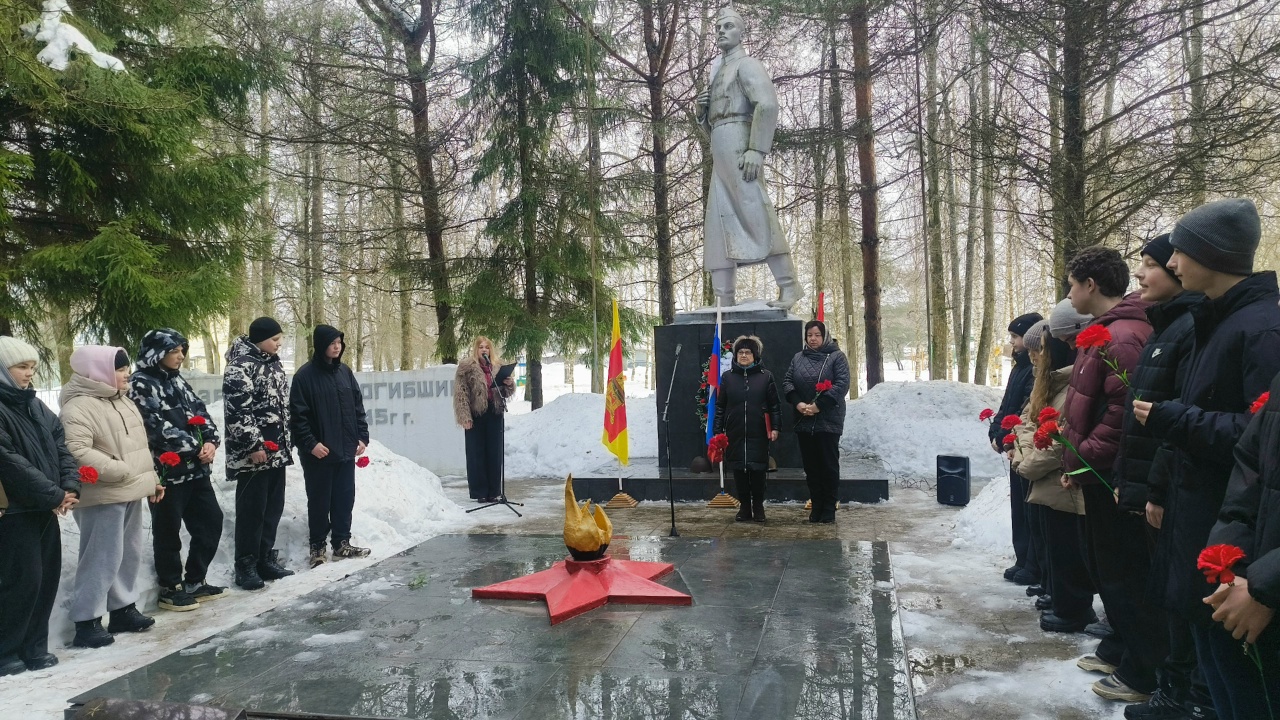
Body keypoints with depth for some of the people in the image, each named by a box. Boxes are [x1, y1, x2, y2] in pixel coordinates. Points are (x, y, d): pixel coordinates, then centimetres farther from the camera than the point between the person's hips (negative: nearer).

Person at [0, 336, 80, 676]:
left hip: (45, 508, 8)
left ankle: (34, 647, 22)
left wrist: (71, 487, -7)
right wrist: (54, 495, -17)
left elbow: (61, 448, 8)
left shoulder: (35, 406, 12)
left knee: (48, 578, 11)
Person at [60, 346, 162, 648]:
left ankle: (123, 609, 28)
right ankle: (87, 621, 4)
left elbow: (139, 446, 21)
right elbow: (76, 451, -26)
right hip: (102, 497, -9)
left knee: (129, 554, 16)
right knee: (103, 558, -6)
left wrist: (152, 478, 20)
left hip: (131, 493, 10)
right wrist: (119, 470, -25)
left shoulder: (123, 401, 15)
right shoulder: (78, 407, -15)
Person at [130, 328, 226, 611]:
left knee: (211, 520, 11)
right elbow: (159, 426, -20)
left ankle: (195, 582, 24)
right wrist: (196, 448, -16)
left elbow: (200, 411, 10)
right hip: (167, 470, -8)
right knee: (168, 532, 4)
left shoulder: (177, 380, 14)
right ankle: (170, 590, 18)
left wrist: (211, 441, -8)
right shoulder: (141, 384, -11)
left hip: (196, 468, 8)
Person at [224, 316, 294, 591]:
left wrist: (287, 442, 20)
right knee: (252, 510, -3)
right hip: (253, 453, -9)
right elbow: (237, 411, -19)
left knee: (273, 507, 12)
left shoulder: (273, 364, 16)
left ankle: (266, 559, 21)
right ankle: (245, 565, 7)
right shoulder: (240, 366, -12)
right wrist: (253, 445, -20)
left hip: (277, 450, 9)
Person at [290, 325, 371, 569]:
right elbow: (298, 414, -11)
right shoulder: (305, 375, -8)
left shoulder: (345, 372, 9)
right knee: (320, 500, 4)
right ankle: (318, 547, 16)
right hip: (319, 452, -5)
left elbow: (358, 407, 13)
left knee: (345, 498, 10)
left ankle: (342, 543, 21)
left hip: (346, 449, 5)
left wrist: (362, 437, 5)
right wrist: (310, 443, -17)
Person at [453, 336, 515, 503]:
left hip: (494, 414, 4)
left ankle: (493, 492, 15)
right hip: (476, 415, -4)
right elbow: (461, 393, -7)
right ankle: (480, 493, 8)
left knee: (494, 454, 7)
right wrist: (465, 417, -15)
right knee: (477, 454, 1)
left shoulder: (497, 366, 11)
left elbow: (505, 392, 19)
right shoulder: (466, 366, -2)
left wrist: (510, 384, -4)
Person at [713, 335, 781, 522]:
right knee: (739, 472, 5)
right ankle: (745, 507, 17)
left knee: (758, 472, 2)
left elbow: (774, 405, 4)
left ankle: (758, 507, 17)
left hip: (758, 435, -1)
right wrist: (718, 431, 4)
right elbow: (720, 406, 8)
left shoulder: (766, 376, 3)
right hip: (735, 435, 2)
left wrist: (775, 427, -3)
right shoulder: (727, 376, 6)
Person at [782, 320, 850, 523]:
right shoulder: (798, 358, 12)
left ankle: (829, 508, 10)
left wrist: (819, 405, -19)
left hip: (828, 422, -4)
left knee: (829, 466, 1)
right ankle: (816, 506, 19)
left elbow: (842, 384, -12)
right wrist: (798, 403, -11)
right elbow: (787, 382, 7)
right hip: (804, 422, 4)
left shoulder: (836, 357, -2)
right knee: (811, 466, 9)